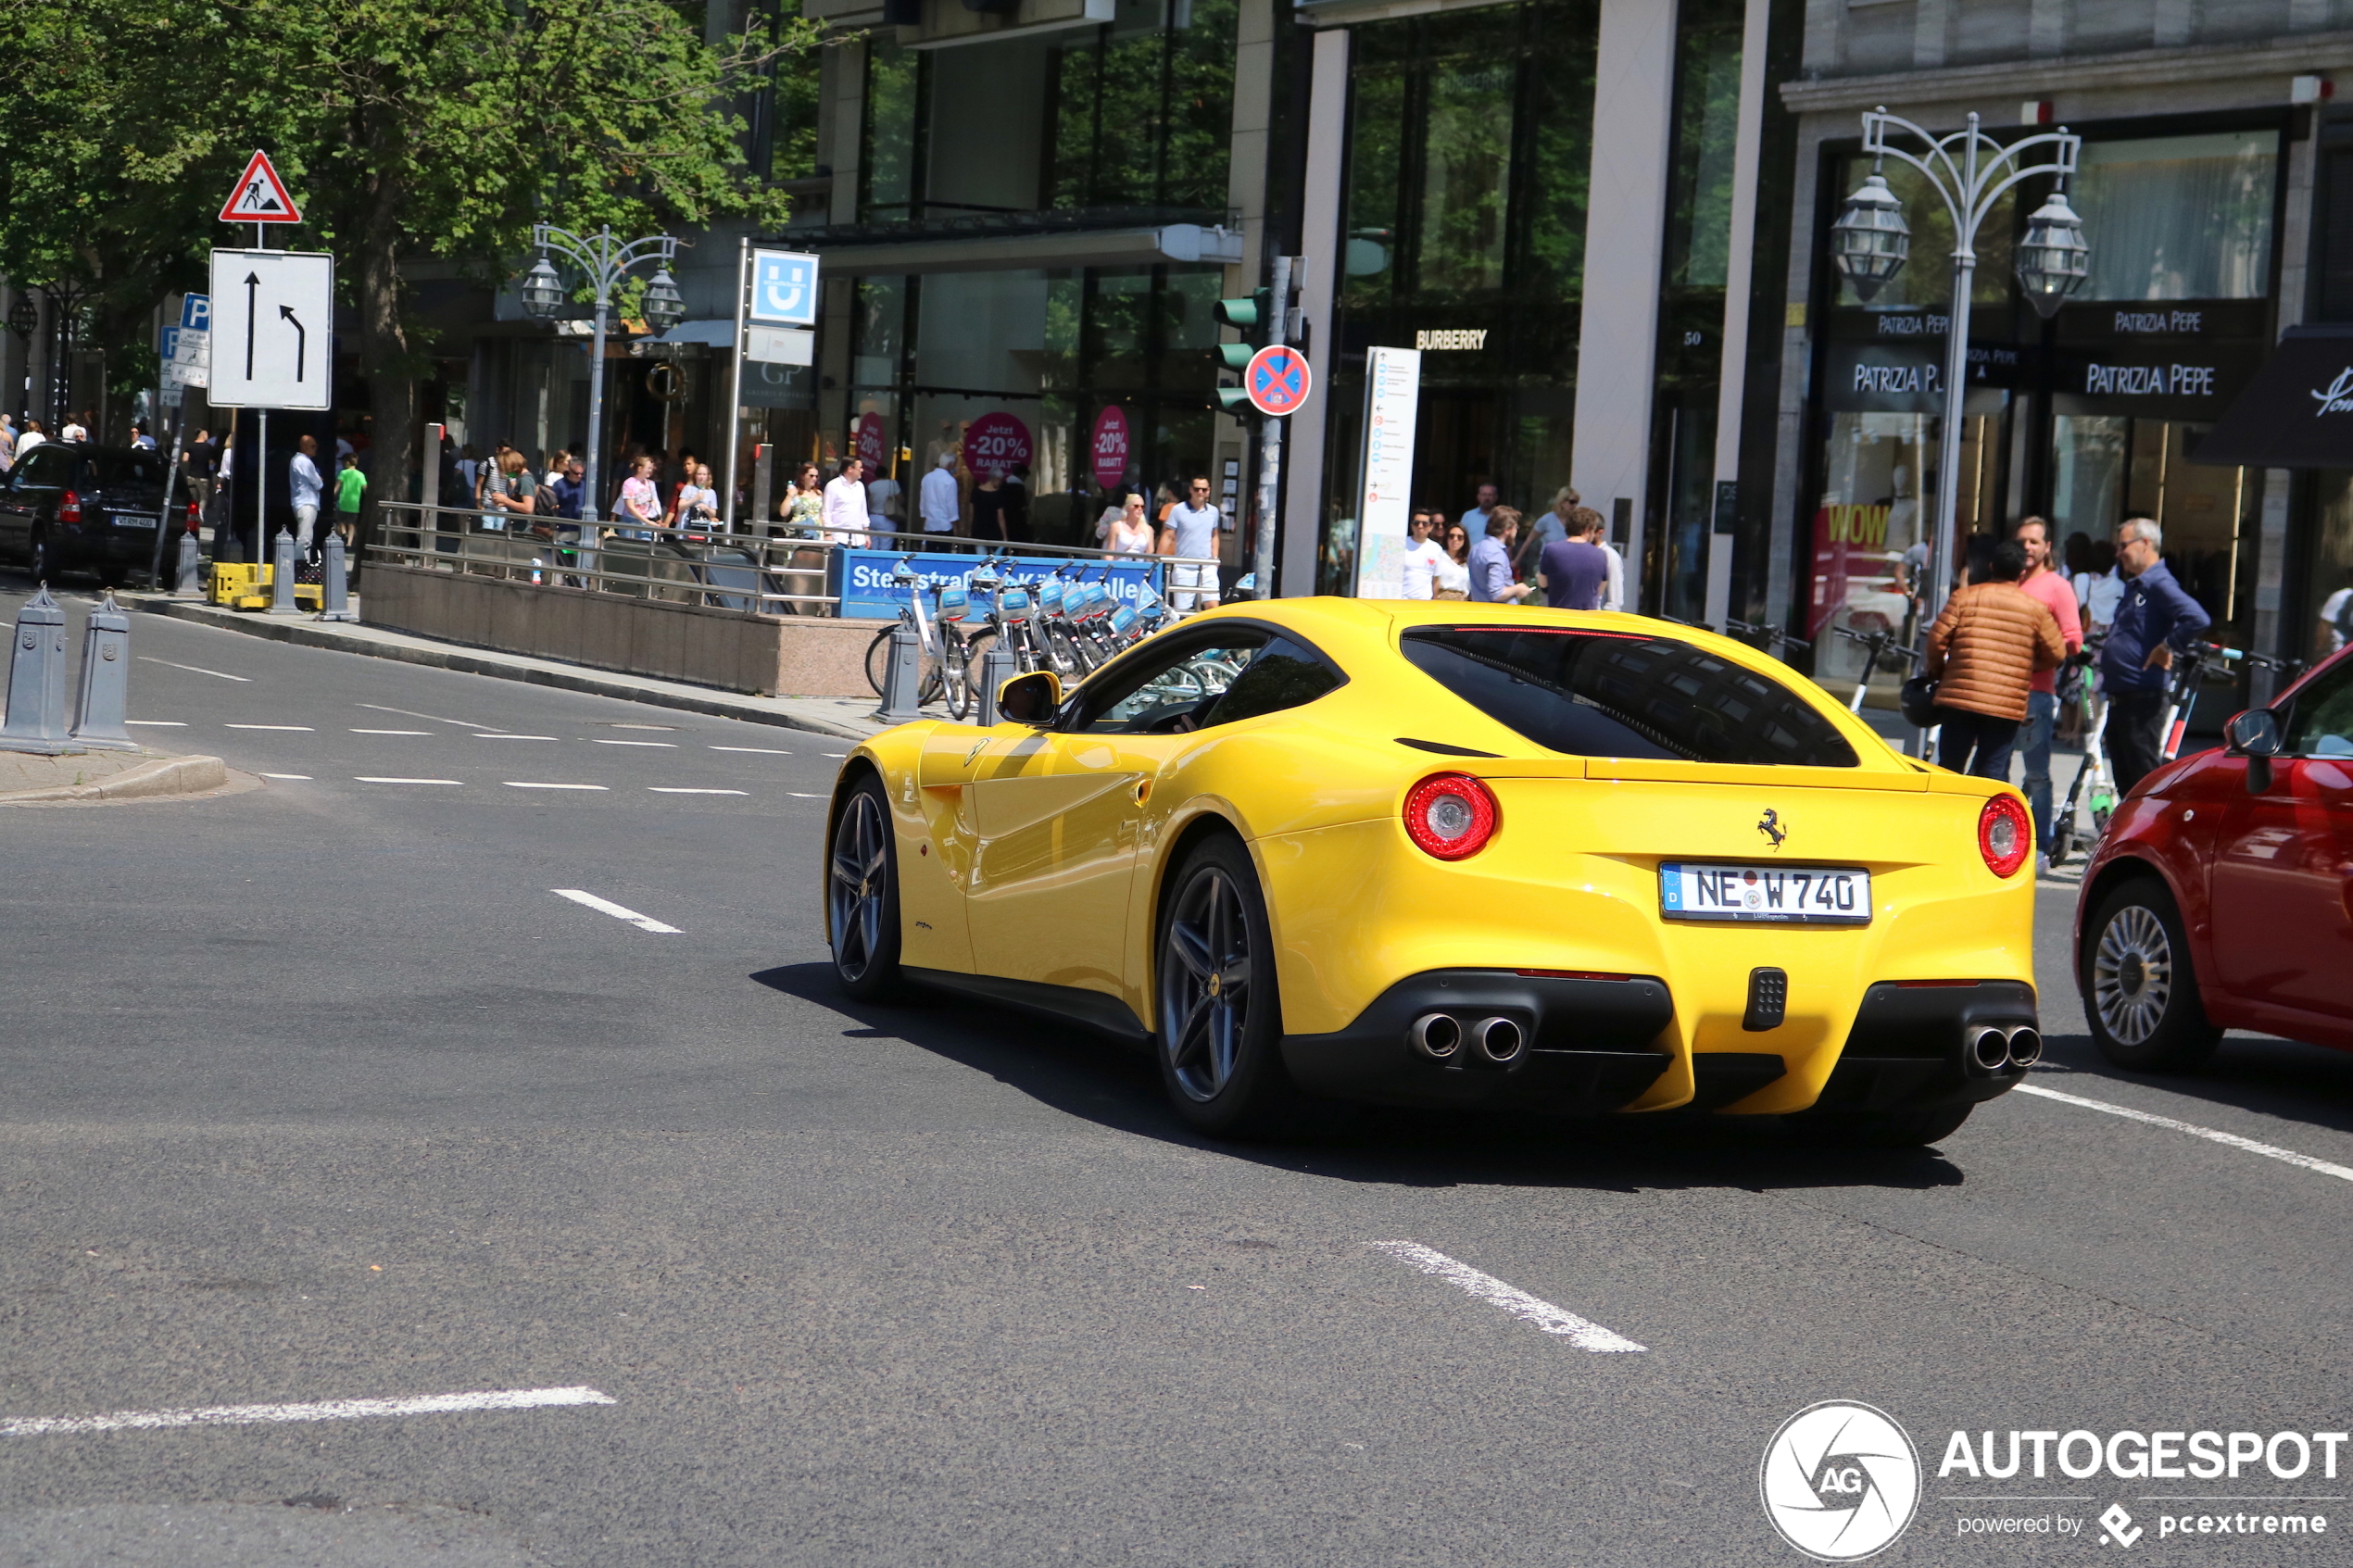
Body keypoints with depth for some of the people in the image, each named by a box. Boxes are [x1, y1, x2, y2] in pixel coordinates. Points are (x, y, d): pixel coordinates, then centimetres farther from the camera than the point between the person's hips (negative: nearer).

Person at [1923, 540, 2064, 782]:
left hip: (1959, 698, 0)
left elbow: (1938, 639, -2)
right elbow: (2056, 654, 7)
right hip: (2008, 707, 0)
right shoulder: (2036, 609, 4)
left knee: (1949, 769, 8)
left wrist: (1936, 670, 16)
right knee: (1994, 773, 4)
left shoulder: (1964, 597, 1)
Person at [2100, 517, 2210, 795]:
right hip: (2118, 697, 10)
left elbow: (2198, 620, -28)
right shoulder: (2133, 586, 18)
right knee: (2124, 781, 13)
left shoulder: (2159, 584, -12)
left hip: (2142, 700, -10)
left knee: (2145, 780, -7)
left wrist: (2167, 647, -17)